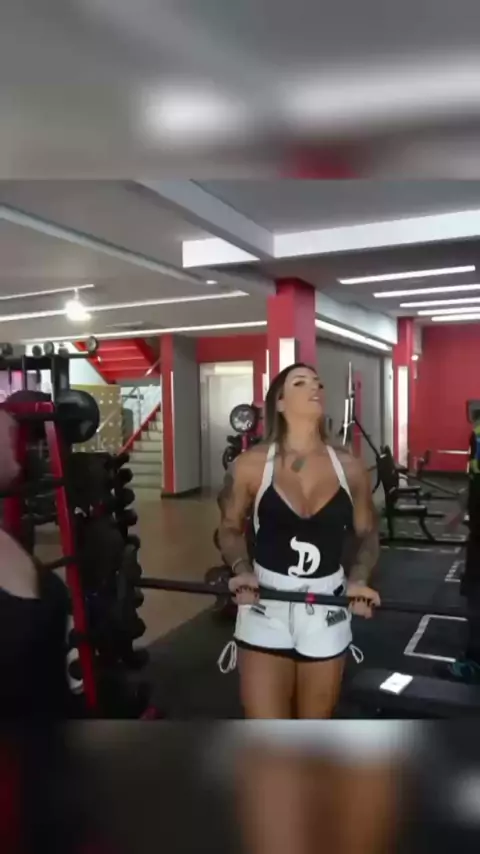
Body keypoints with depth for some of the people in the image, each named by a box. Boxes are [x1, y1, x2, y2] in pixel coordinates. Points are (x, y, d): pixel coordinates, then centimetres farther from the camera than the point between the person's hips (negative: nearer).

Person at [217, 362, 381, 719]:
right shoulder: (251, 465, -8)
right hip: (265, 607, -2)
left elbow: (367, 534, 10)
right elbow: (230, 528, 4)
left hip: (327, 611, 3)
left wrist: (359, 580, -7)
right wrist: (242, 570, -13)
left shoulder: (350, 468, -2)